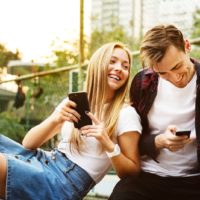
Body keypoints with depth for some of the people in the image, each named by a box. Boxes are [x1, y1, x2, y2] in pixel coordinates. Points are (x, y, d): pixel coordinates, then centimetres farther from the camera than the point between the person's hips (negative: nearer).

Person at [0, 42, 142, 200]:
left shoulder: (126, 113, -1)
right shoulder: (73, 102, 14)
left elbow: (133, 173, -2)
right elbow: (28, 144, 8)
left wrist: (108, 144, -19)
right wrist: (54, 120, -11)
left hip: (66, 182, -6)